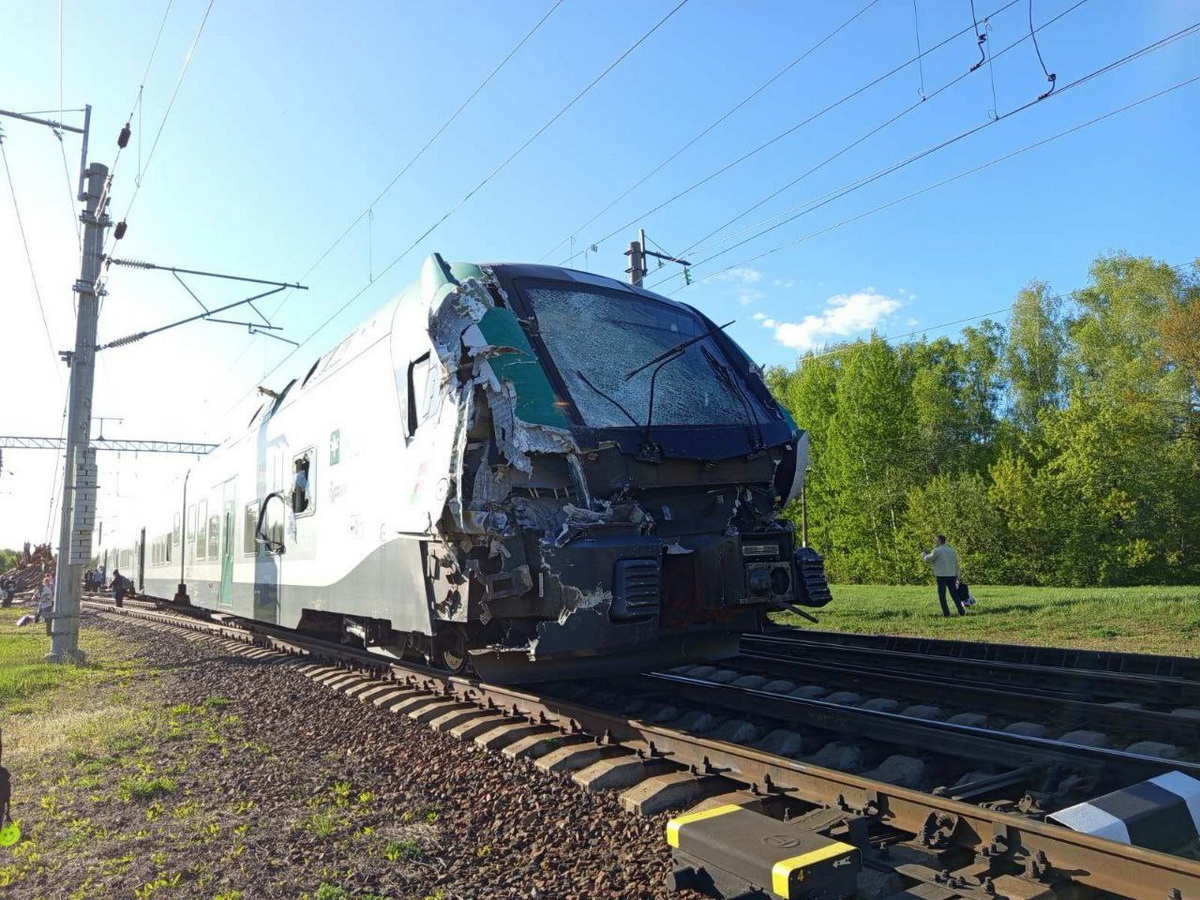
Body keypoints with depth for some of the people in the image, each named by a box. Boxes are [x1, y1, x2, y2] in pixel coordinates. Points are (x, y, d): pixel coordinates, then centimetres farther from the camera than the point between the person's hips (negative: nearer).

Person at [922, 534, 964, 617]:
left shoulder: (937, 551, -9)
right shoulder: (952, 550, 10)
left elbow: (928, 559, -2)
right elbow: (956, 565, 13)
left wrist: (924, 555, 20)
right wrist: (957, 577, 18)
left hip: (941, 576, -5)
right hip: (952, 576, 5)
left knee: (942, 596, 4)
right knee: (954, 594, 12)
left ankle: (946, 613, 1)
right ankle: (961, 612, 8)